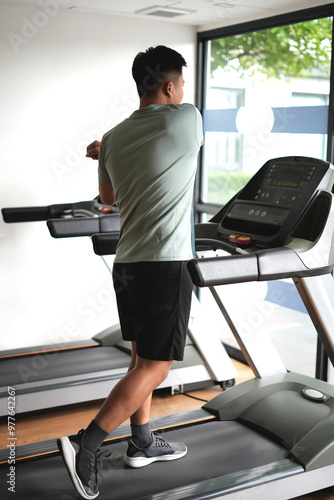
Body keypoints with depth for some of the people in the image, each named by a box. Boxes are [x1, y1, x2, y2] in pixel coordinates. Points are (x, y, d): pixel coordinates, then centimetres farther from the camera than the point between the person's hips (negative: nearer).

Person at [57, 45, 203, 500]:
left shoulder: (113, 139, 8)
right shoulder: (188, 119, -7)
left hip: (127, 263, 7)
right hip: (166, 265, -7)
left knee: (143, 358, 18)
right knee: (155, 368, 0)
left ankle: (143, 443, 28)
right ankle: (86, 444, -1)